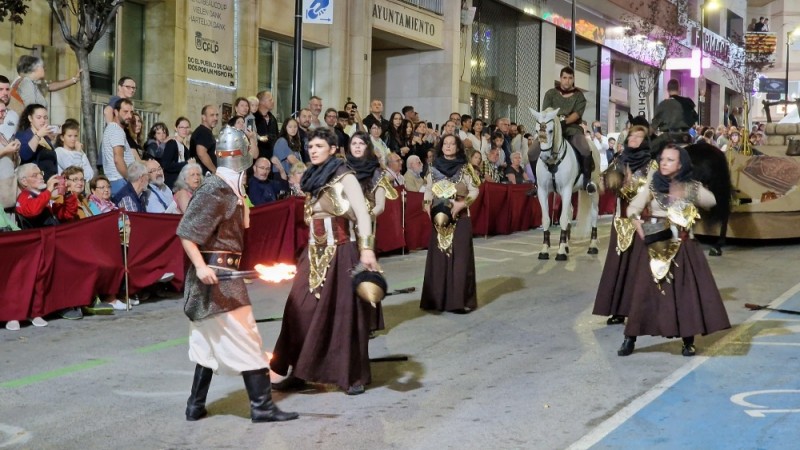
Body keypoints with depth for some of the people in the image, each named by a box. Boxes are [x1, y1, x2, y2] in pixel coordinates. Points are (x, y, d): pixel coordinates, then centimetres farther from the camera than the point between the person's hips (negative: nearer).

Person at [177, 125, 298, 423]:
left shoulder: (229, 188, 12)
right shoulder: (214, 189, -16)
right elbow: (186, 231, -20)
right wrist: (200, 265, -28)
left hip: (222, 272, 10)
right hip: (215, 271, -10)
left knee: (213, 340, 15)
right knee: (244, 337, -5)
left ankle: (196, 406, 21)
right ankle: (261, 406, 1)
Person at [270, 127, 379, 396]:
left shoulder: (344, 178, -8)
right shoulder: (313, 179, 13)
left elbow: (362, 214, -17)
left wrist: (366, 248, -28)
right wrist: (310, 253, 18)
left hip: (341, 253, -7)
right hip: (315, 254, 7)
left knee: (343, 313, -1)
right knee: (302, 311, 2)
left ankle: (354, 376, 8)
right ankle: (299, 371, 12)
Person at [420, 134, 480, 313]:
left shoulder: (465, 168, 0)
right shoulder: (434, 168, 8)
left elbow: (474, 190, -2)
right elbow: (428, 189, 12)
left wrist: (462, 203, -16)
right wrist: (428, 204, -5)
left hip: (459, 217, -3)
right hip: (439, 217, 3)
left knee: (459, 256, -5)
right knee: (439, 256, 4)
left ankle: (459, 300, -3)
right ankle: (437, 298, 10)